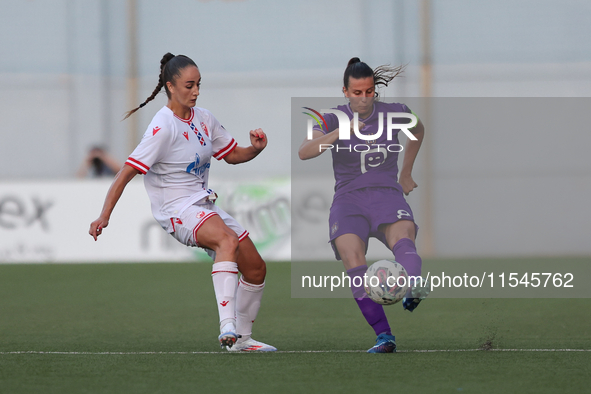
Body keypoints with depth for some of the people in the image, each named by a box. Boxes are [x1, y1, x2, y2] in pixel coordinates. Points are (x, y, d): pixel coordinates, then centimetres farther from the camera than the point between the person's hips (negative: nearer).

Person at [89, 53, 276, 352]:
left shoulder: (204, 118, 7)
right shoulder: (163, 127, -16)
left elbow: (232, 155, 19)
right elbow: (128, 171, -19)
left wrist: (255, 148, -3)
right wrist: (104, 215, -25)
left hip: (204, 206, 9)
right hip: (176, 209, -8)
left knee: (256, 269, 5)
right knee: (227, 239, -37)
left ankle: (241, 338, 23)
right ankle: (227, 328, -49)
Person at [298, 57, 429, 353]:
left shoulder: (393, 113, 6)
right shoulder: (333, 120, 1)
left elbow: (418, 130, 30)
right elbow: (304, 152, -16)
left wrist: (406, 173, 32)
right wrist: (340, 133, -30)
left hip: (387, 196, 0)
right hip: (349, 201, 0)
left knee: (402, 237, -35)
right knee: (352, 256, -29)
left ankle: (413, 291, -65)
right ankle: (384, 337, -30)